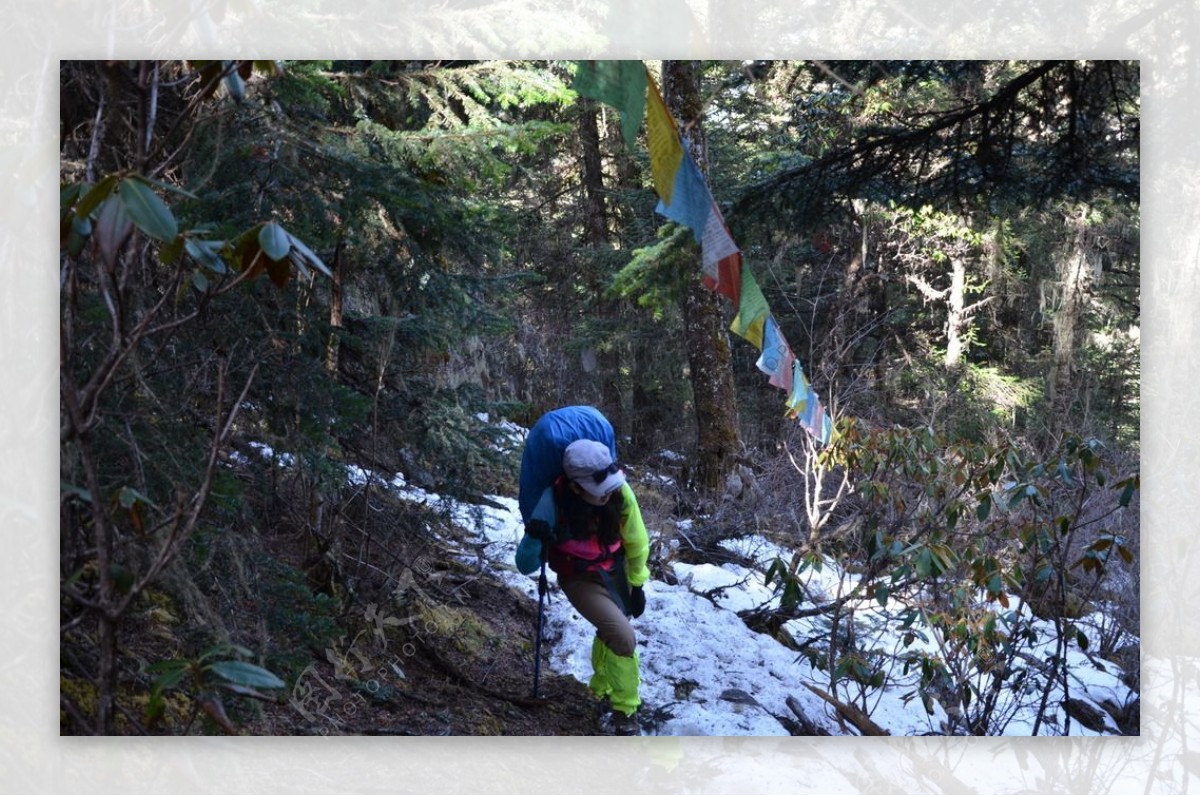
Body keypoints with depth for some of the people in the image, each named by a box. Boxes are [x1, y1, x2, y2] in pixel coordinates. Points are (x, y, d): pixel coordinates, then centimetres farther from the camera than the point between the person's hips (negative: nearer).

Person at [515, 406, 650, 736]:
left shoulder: (619, 491, -27)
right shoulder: (553, 503, -35)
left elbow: (636, 541, -8)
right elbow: (525, 565, -31)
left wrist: (637, 584, 2)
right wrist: (535, 539, -52)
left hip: (615, 569, 4)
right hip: (580, 578, -4)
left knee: (610, 631, 24)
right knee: (623, 638, -20)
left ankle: (603, 687, 55)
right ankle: (625, 711, 4)